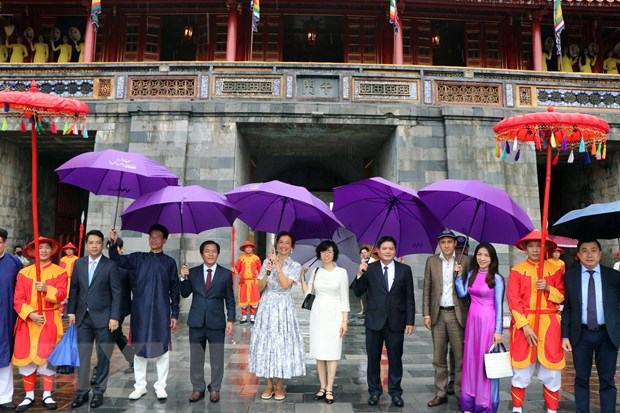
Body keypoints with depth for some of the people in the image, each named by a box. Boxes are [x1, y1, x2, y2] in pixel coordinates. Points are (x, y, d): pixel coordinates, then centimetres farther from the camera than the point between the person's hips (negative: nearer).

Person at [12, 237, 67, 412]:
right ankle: (29, 396, 19)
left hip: (50, 320, -2)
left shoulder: (60, 272, 1)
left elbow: (61, 295, -9)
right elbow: (18, 299, -2)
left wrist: (46, 289, -26)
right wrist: (30, 314, -16)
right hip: (28, 320, 2)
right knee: (26, 357, 4)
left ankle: (47, 395, 15)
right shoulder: (24, 272, 4)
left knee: (48, 356, 2)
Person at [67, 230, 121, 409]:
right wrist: (71, 312, 4)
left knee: (103, 357, 7)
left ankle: (99, 392, 19)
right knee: (82, 356, 8)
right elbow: (74, 289, 10)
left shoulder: (111, 265, -6)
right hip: (83, 317, 4)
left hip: (103, 317, -3)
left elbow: (116, 293, -8)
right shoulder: (79, 263, 7)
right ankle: (82, 392, 20)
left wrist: (115, 317, -12)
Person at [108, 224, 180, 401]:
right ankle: (140, 386, 21)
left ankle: (160, 386, 15)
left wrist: (174, 314, 1)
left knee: (162, 348, 3)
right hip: (140, 310, 1)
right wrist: (113, 243, -20)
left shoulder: (169, 262, 5)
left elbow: (174, 289, 5)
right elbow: (117, 260, -3)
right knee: (139, 347, 8)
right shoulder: (138, 258, 8)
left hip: (161, 311, -1)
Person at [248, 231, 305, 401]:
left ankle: (280, 386, 17)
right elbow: (259, 287, 0)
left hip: (284, 307, -1)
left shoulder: (295, 266, -1)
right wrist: (267, 272, -16)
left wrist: (277, 265, -18)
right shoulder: (267, 261, 3)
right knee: (266, 342, 6)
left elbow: (285, 285, -17)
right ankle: (269, 385, 20)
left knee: (282, 343, 2)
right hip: (267, 306, 2)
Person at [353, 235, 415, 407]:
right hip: (374, 321, 0)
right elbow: (358, 293, -3)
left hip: (396, 321, 0)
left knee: (395, 358, 10)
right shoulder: (369, 269, -1)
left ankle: (395, 392, 26)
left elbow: (409, 297, 2)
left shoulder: (405, 269, 1)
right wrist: (360, 274, -18)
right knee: (373, 358, 10)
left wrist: (410, 321, -1)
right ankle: (374, 391, 26)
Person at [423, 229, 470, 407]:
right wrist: (427, 314, 2)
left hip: (457, 314, -2)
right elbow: (427, 289, 5)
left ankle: (461, 394, 17)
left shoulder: (465, 261, -1)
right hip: (438, 314, 2)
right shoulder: (431, 261, 5)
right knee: (439, 358, 9)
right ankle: (440, 394, 20)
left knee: (460, 357, 4)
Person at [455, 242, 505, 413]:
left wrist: (498, 330, -11)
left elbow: (499, 306, -8)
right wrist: (459, 275, -1)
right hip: (472, 320, 5)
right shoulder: (471, 274, 8)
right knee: (470, 359, 10)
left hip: (488, 322, -5)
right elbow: (462, 293, 2)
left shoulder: (496, 278, -8)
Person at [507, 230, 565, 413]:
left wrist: (548, 288, -11)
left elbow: (562, 298, 8)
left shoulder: (555, 270, 7)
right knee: (521, 370, 4)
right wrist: (525, 326, -14)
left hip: (549, 324, 2)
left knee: (551, 370, 4)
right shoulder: (517, 270, 0)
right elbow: (513, 300, -6)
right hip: (523, 323, -1)